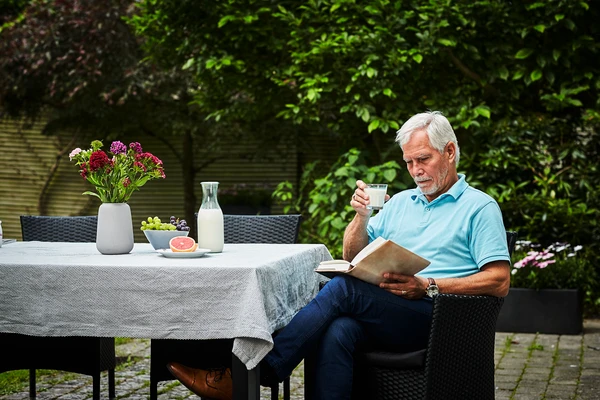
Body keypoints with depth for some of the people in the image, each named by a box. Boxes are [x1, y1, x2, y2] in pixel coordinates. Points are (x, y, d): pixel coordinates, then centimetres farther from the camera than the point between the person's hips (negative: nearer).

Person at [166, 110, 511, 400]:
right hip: (384, 314, 5)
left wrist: (428, 286, -15)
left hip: (435, 316, -5)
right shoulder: (400, 202, 26)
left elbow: (499, 282, -5)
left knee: (345, 288, -28)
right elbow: (353, 256, 24)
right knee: (339, 331, -31)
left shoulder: (479, 207, 6)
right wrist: (362, 216, 3)